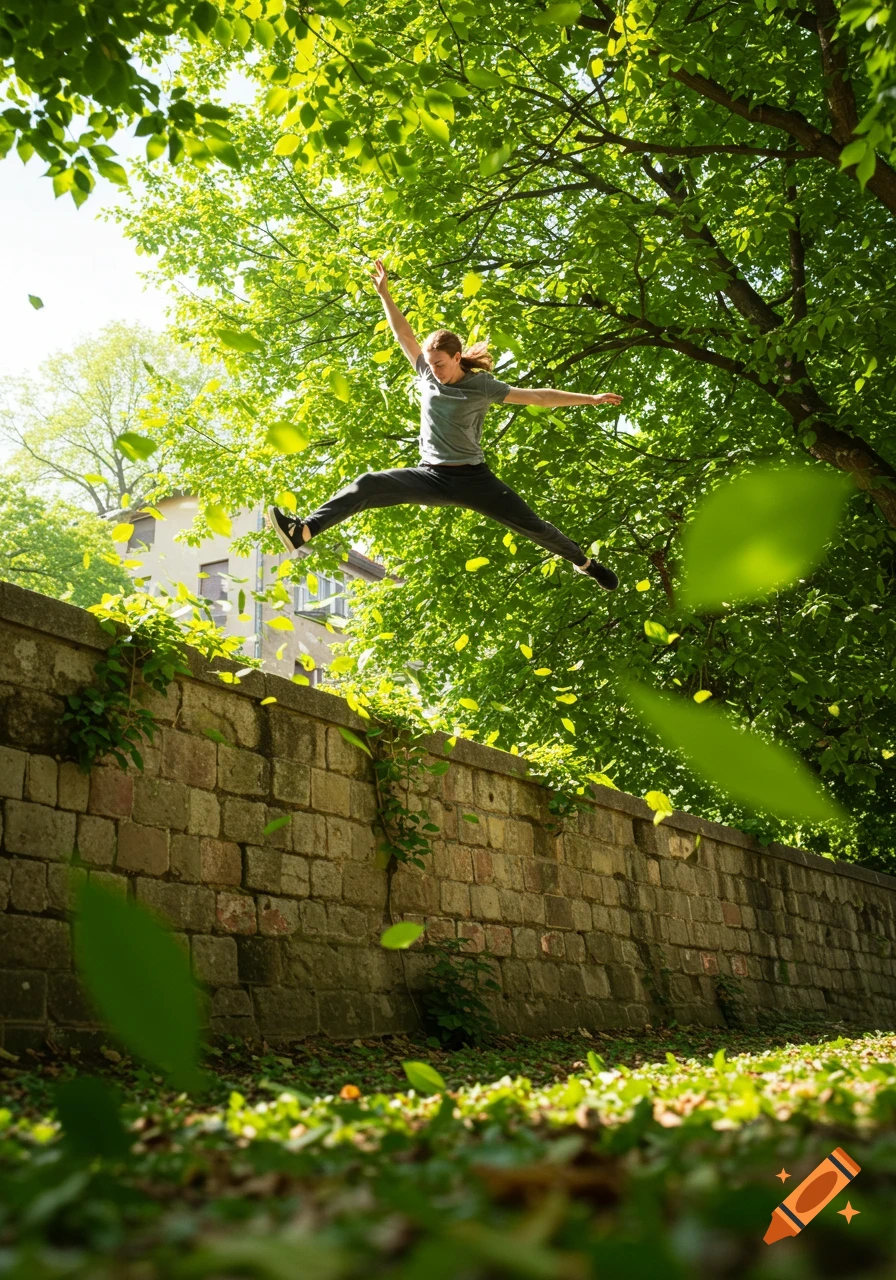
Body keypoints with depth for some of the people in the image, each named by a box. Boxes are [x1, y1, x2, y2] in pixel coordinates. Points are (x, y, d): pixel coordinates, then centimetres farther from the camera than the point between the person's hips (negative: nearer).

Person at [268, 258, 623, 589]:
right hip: (431, 477, 2)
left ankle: (584, 561, 24)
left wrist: (590, 399, -8)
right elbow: (404, 335, 6)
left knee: (531, 525, 0)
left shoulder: (483, 386, -4)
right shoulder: (428, 376, 6)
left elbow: (536, 396, -6)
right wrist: (385, 295, -1)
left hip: (472, 478, -2)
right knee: (367, 485, -20)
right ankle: (303, 530, -33)